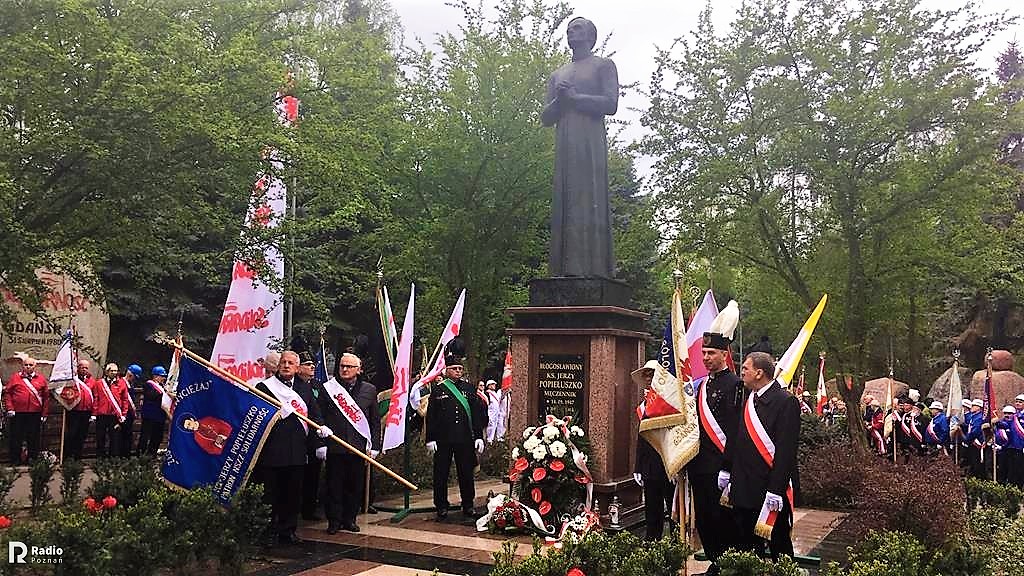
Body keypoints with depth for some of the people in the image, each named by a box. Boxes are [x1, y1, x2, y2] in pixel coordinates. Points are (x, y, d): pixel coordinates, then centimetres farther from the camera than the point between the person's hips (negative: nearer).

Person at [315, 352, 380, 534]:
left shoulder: (369, 390, 8)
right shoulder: (327, 388, 4)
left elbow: (375, 420, 9)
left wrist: (374, 446, 4)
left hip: (359, 447, 1)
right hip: (334, 447, -1)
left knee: (356, 485, 7)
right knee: (334, 485, 4)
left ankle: (350, 519, 21)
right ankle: (334, 520, 16)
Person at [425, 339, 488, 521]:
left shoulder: (469, 388, 8)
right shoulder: (438, 389, 2)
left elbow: (476, 414, 8)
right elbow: (430, 416, 0)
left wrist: (479, 437, 2)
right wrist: (430, 439, -5)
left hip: (465, 439, 2)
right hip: (443, 440, -2)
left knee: (466, 473, 9)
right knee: (441, 474, 4)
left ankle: (468, 506, 20)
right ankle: (441, 507, 15)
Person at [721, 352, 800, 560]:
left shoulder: (786, 402, -13)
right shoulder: (747, 400, 10)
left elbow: (786, 450, -17)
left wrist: (776, 489, -20)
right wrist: (726, 470, 14)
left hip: (770, 488, -7)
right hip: (743, 487, 7)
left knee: (778, 545, 6)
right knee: (747, 544, 15)